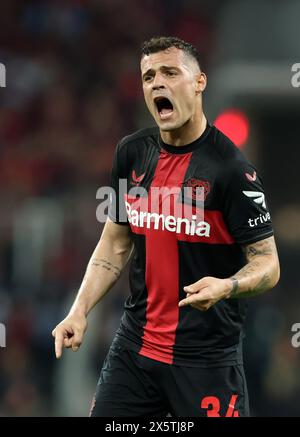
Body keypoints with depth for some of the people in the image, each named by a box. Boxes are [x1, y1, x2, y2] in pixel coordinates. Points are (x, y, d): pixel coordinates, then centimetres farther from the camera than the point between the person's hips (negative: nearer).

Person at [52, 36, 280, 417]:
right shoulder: (132, 153, 5)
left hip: (207, 356, -5)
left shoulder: (231, 167, -13)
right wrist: (80, 310, 4)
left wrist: (226, 286, -30)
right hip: (134, 345, 5)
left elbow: (267, 264, -10)